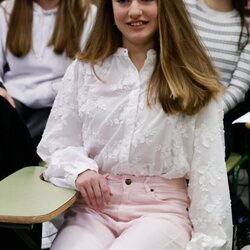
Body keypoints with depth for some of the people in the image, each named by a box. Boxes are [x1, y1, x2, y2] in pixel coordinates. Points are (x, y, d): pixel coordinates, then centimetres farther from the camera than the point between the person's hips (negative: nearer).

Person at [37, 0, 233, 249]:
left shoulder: (193, 79, 4)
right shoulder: (84, 69, 9)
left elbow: (209, 170, 2)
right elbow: (54, 143, 11)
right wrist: (79, 169, -10)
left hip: (162, 208, -1)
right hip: (93, 206, 1)